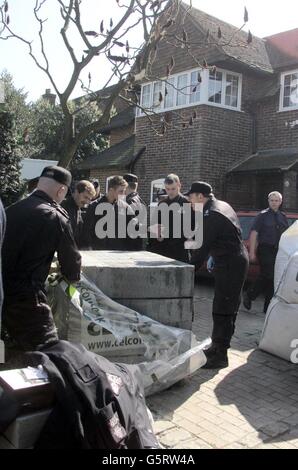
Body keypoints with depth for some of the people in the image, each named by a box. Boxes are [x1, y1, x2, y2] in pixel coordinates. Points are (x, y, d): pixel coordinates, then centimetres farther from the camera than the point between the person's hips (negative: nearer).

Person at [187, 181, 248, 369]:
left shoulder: (211, 215, -18)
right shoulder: (223, 205, 13)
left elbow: (203, 247, -18)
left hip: (229, 265, -10)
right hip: (238, 260, 10)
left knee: (222, 311, -5)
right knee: (229, 308, 17)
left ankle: (220, 356, 2)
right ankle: (218, 347, 30)